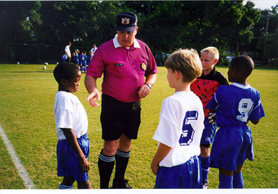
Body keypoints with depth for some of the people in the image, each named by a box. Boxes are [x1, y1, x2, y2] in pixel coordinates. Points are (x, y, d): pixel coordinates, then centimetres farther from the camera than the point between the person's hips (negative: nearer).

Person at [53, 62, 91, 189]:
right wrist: (81, 157, -23)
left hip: (79, 141, 10)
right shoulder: (64, 99, -23)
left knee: (68, 179, 19)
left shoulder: (67, 96, 8)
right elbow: (67, 131, -26)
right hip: (72, 145, -10)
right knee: (84, 184, -1)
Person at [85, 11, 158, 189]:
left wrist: (148, 84, -6)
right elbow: (90, 75, -10)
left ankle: (120, 181, 36)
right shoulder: (105, 49, -9)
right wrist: (93, 90, -30)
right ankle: (104, 186, 13)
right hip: (112, 105, -4)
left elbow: (152, 72, 15)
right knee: (110, 146, -6)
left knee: (126, 143, 17)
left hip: (134, 105, 5)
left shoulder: (143, 48, 4)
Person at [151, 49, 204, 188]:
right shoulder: (197, 101, 1)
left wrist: (154, 163, -6)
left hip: (174, 167, -7)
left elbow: (167, 142, -21)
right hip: (194, 164, 7)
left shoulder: (171, 102, -21)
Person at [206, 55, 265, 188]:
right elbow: (255, 121, 5)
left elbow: (210, 109, -2)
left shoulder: (222, 91, -17)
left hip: (227, 135, -6)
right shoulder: (255, 94, -1)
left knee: (226, 177, 5)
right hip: (245, 135, 6)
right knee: (237, 173, 23)